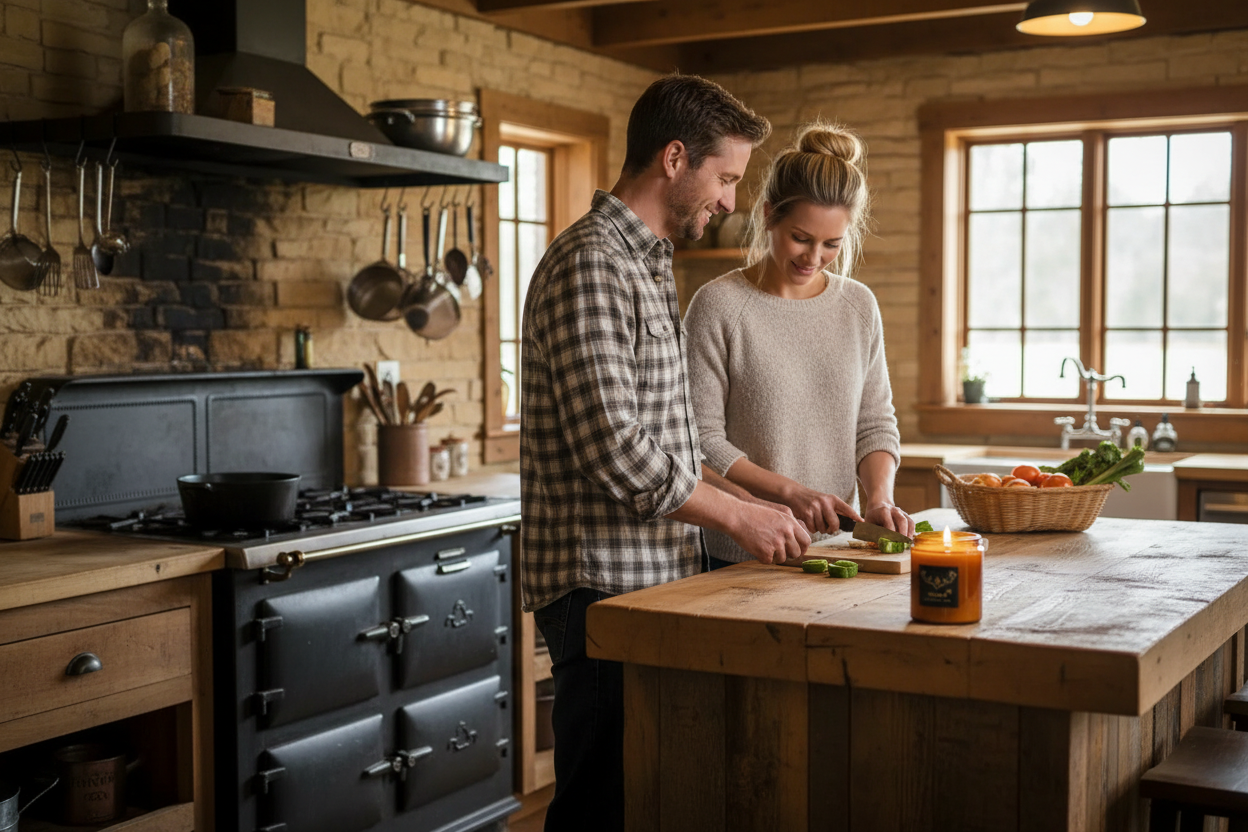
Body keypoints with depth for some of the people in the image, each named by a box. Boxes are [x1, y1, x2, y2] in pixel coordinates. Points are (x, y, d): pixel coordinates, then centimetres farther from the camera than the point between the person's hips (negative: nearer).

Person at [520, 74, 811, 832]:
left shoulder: (651, 265, 17)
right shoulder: (589, 265, -16)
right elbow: (613, 451, -23)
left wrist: (745, 502, 11)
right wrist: (735, 515, -12)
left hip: (657, 572, 10)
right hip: (604, 580, -10)